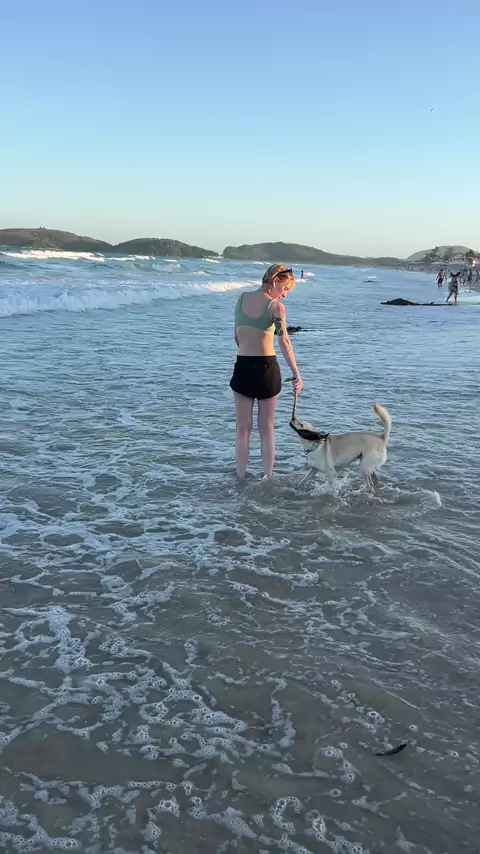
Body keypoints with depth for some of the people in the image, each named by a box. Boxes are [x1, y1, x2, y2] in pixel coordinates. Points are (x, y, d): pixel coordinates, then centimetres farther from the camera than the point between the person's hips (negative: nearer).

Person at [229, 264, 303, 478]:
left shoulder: (242, 298, 4)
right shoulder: (276, 306, -11)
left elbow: (237, 338, 11)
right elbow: (284, 343, -21)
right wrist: (296, 374, -23)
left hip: (243, 366, 3)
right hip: (267, 368, -3)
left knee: (243, 427, 10)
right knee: (267, 428, 10)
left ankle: (241, 477, 14)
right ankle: (268, 477, 17)